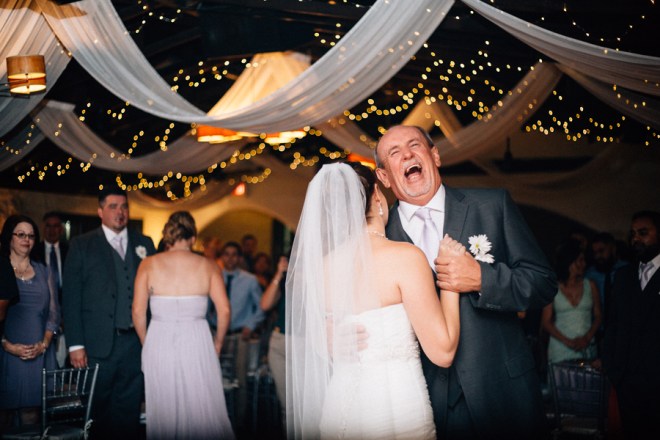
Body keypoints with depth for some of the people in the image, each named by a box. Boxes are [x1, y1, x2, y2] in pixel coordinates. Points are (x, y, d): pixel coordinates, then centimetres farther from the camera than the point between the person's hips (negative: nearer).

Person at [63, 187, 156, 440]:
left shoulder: (144, 244, 10)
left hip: (136, 341, 2)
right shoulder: (81, 245, 3)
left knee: (129, 410, 8)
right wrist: (75, 344, -8)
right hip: (98, 344, -2)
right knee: (98, 410, 7)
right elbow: (70, 297, -2)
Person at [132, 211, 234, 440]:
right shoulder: (208, 266, 1)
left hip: (159, 343, 1)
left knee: (163, 413, 10)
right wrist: (217, 342, 10)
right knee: (204, 412, 7)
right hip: (197, 343, -1)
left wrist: (147, 343, 11)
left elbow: (138, 311, -3)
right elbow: (224, 310, -4)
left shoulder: (148, 264, 1)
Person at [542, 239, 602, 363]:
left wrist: (587, 338, -7)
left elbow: (598, 316, 9)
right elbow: (546, 322, 0)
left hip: (587, 348, 2)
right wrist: (567, 341, -11)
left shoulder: (590, 285, 7)